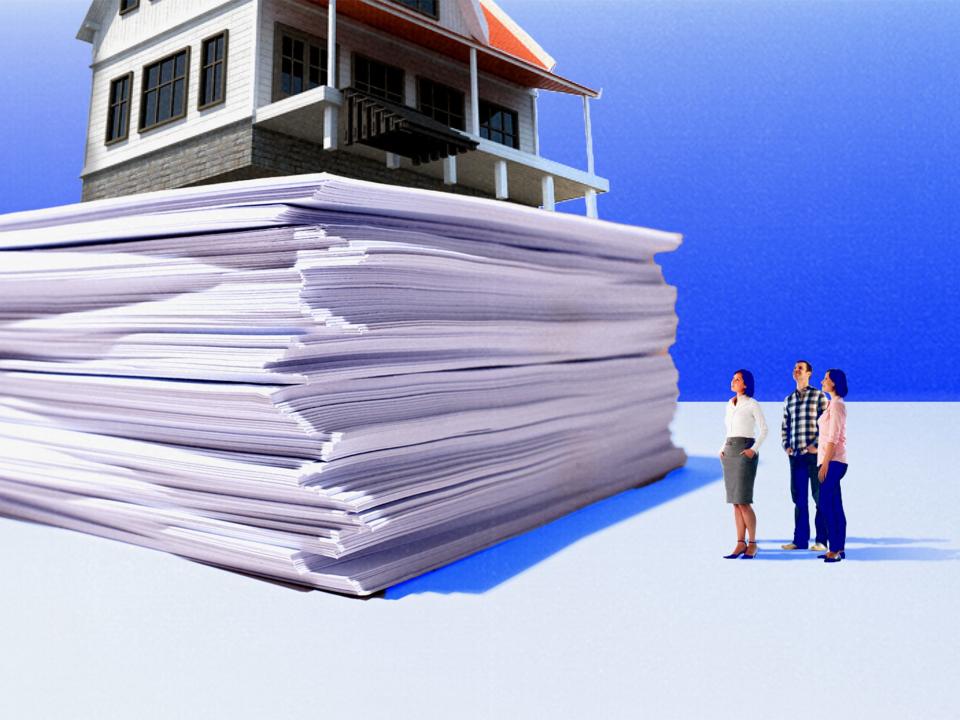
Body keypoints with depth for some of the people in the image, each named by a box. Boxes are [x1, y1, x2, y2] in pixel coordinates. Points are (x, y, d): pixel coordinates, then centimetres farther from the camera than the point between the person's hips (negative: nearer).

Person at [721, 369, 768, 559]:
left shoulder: (752, 404, -5)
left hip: (745, 452, -7)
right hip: (729, 452, 7)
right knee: (735, 502, 4)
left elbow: (763, 429, -6)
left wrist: (754, 449, -16)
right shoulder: (730, 403, 15)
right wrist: (723, 448, 10)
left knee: (743, 501, -9)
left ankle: (752, 544, 2)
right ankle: (741, 543, 7)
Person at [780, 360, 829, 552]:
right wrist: (786, 445, 5)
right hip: (795, 455, 5)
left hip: (814, 454, -5)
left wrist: (816, 445, -13)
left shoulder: (818, 396, 1)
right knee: (798, 498, 7)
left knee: (819, 497, 0)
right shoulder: (788, 399, 15)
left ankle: (821, 540, 4)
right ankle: (800, 540, 12)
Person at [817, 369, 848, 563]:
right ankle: (838, 549, 14)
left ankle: (835, 549, -6)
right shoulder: (834, 403, 18)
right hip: (831, 460, 10)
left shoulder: (837, 404, -12)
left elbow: (833, 438, -17)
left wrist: (825, 464, -19)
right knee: (833, 506, 10)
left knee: (828, 504, -9)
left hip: (832, 460, -10)